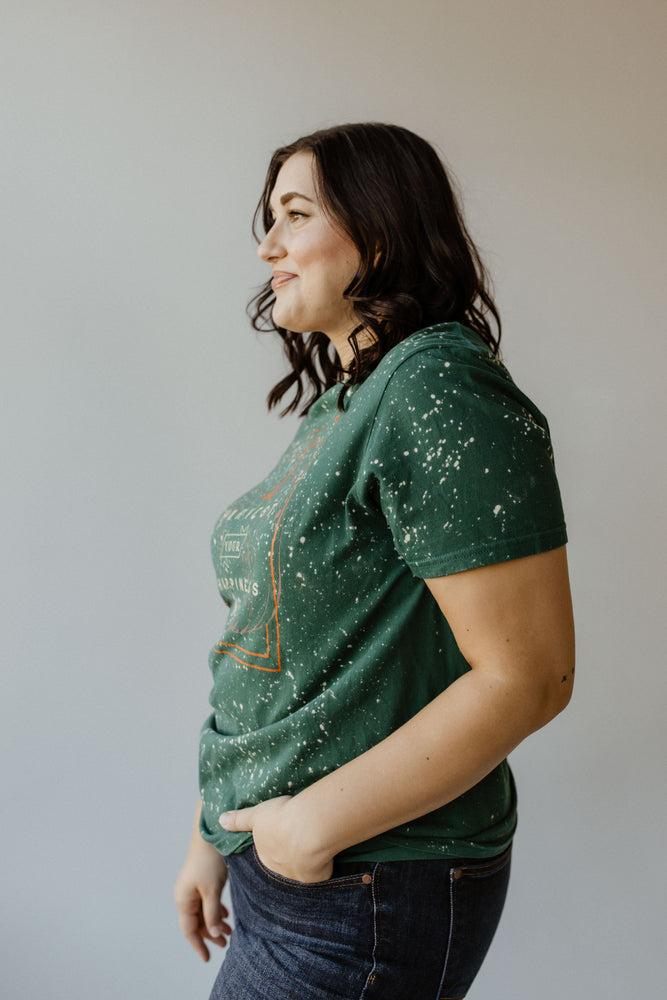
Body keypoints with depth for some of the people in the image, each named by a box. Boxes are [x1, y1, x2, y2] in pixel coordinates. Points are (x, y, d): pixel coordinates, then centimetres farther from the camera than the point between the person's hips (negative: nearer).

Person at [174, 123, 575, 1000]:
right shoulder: (341, 405, 7)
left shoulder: (438, 389, -20)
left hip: (367, 894, -8)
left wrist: (314, 823, -18)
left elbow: (527, 676, -24)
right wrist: (213, 835, 13)